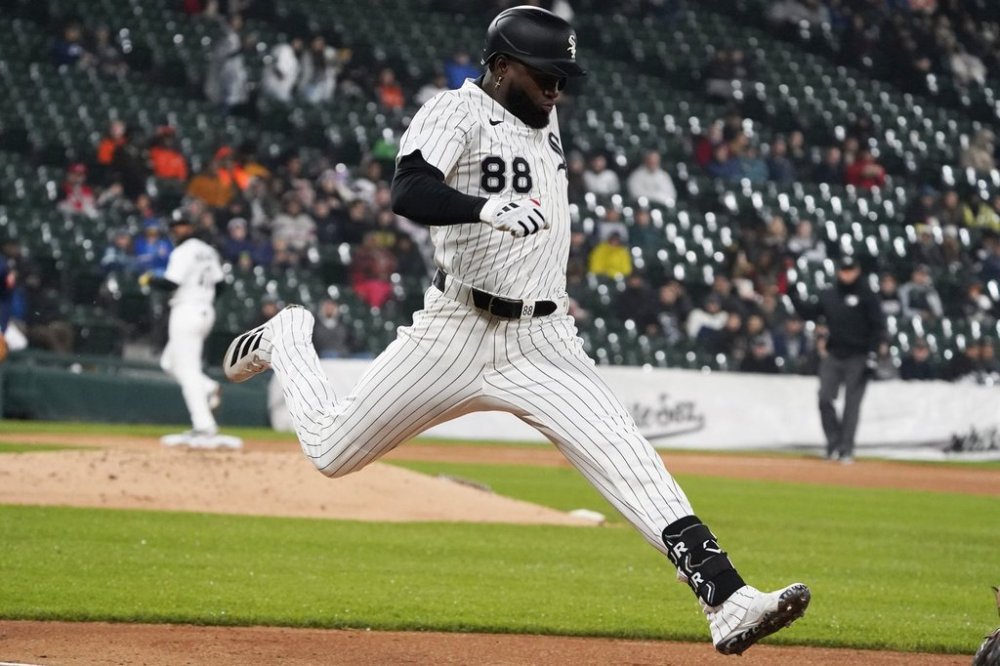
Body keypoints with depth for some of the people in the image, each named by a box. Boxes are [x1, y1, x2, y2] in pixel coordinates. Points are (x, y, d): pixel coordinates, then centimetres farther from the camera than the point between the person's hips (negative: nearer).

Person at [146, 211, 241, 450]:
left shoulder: (183, 252, -11)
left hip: (187, 311, -9)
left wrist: (149, 279, -3)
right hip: (207, 310, 9)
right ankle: (208, 388, 2)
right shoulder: (208, 251, 15)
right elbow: (218, 284, 16)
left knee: (188, 371, -10)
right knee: (169, 362, 21)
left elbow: (170, 283, -19)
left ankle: (204, 428, -17)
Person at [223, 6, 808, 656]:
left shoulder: (545, 122, 13)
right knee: (332, 450, 8)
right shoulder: (457, 112, -10)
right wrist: (486, 209, -46)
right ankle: (287, 336, 39)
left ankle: (729, 603, -23)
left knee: (631, 463, -14)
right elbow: (409, 192, -30)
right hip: (457, 333, -4)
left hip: (543, 345, 4)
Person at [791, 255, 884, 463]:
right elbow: (809, 313, 13)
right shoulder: (828, 295, 11)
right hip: (833, 356, 4)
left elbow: (877, 327, -5)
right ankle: (834, 443, 8)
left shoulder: (867, 296, -2)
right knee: (825, 399, -5)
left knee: (852, 404, -3)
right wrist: (792, 296, 1)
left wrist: (872, 356, -12)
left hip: (857, 358, -4)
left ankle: (846, 449, 3)